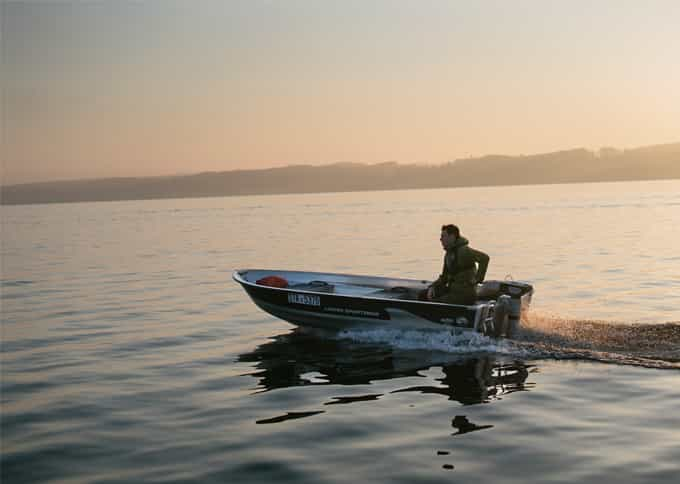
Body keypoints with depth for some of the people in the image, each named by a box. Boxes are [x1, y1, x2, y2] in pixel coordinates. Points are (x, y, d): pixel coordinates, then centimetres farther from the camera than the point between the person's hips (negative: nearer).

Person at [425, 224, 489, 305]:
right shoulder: (448, 254, 16)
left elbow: (484, 258, -26)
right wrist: (432, 287, 4)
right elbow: (444, 277, 21)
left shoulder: (463, 250, -13)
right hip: (453, 290, 9)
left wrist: (477, 279, -21)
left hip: (465, 293, -9)